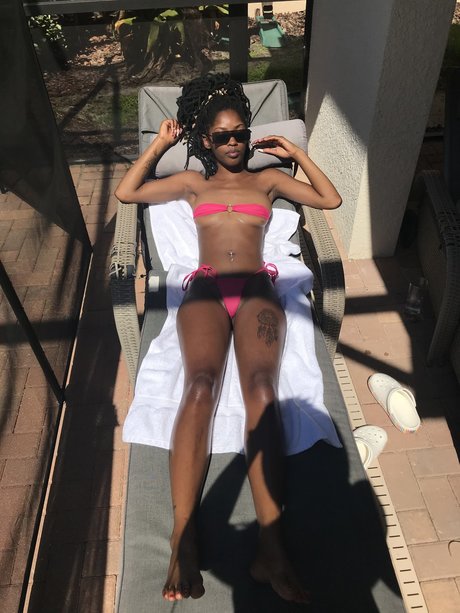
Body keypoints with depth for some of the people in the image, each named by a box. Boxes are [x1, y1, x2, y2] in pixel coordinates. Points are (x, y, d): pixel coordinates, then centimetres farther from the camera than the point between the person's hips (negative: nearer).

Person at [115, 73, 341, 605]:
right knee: (200, 385, -30)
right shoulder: (193, 182, 28)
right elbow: (126, 192, 23)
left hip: (256, 289, 0)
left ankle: (270, 547, -35)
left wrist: (296, 153, 23)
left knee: (261, 387, -30)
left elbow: (332, 199, 23)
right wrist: (159, 145, 25)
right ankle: (183, 540, -33)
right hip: (205, 289, 1)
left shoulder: (268, 178, 28)